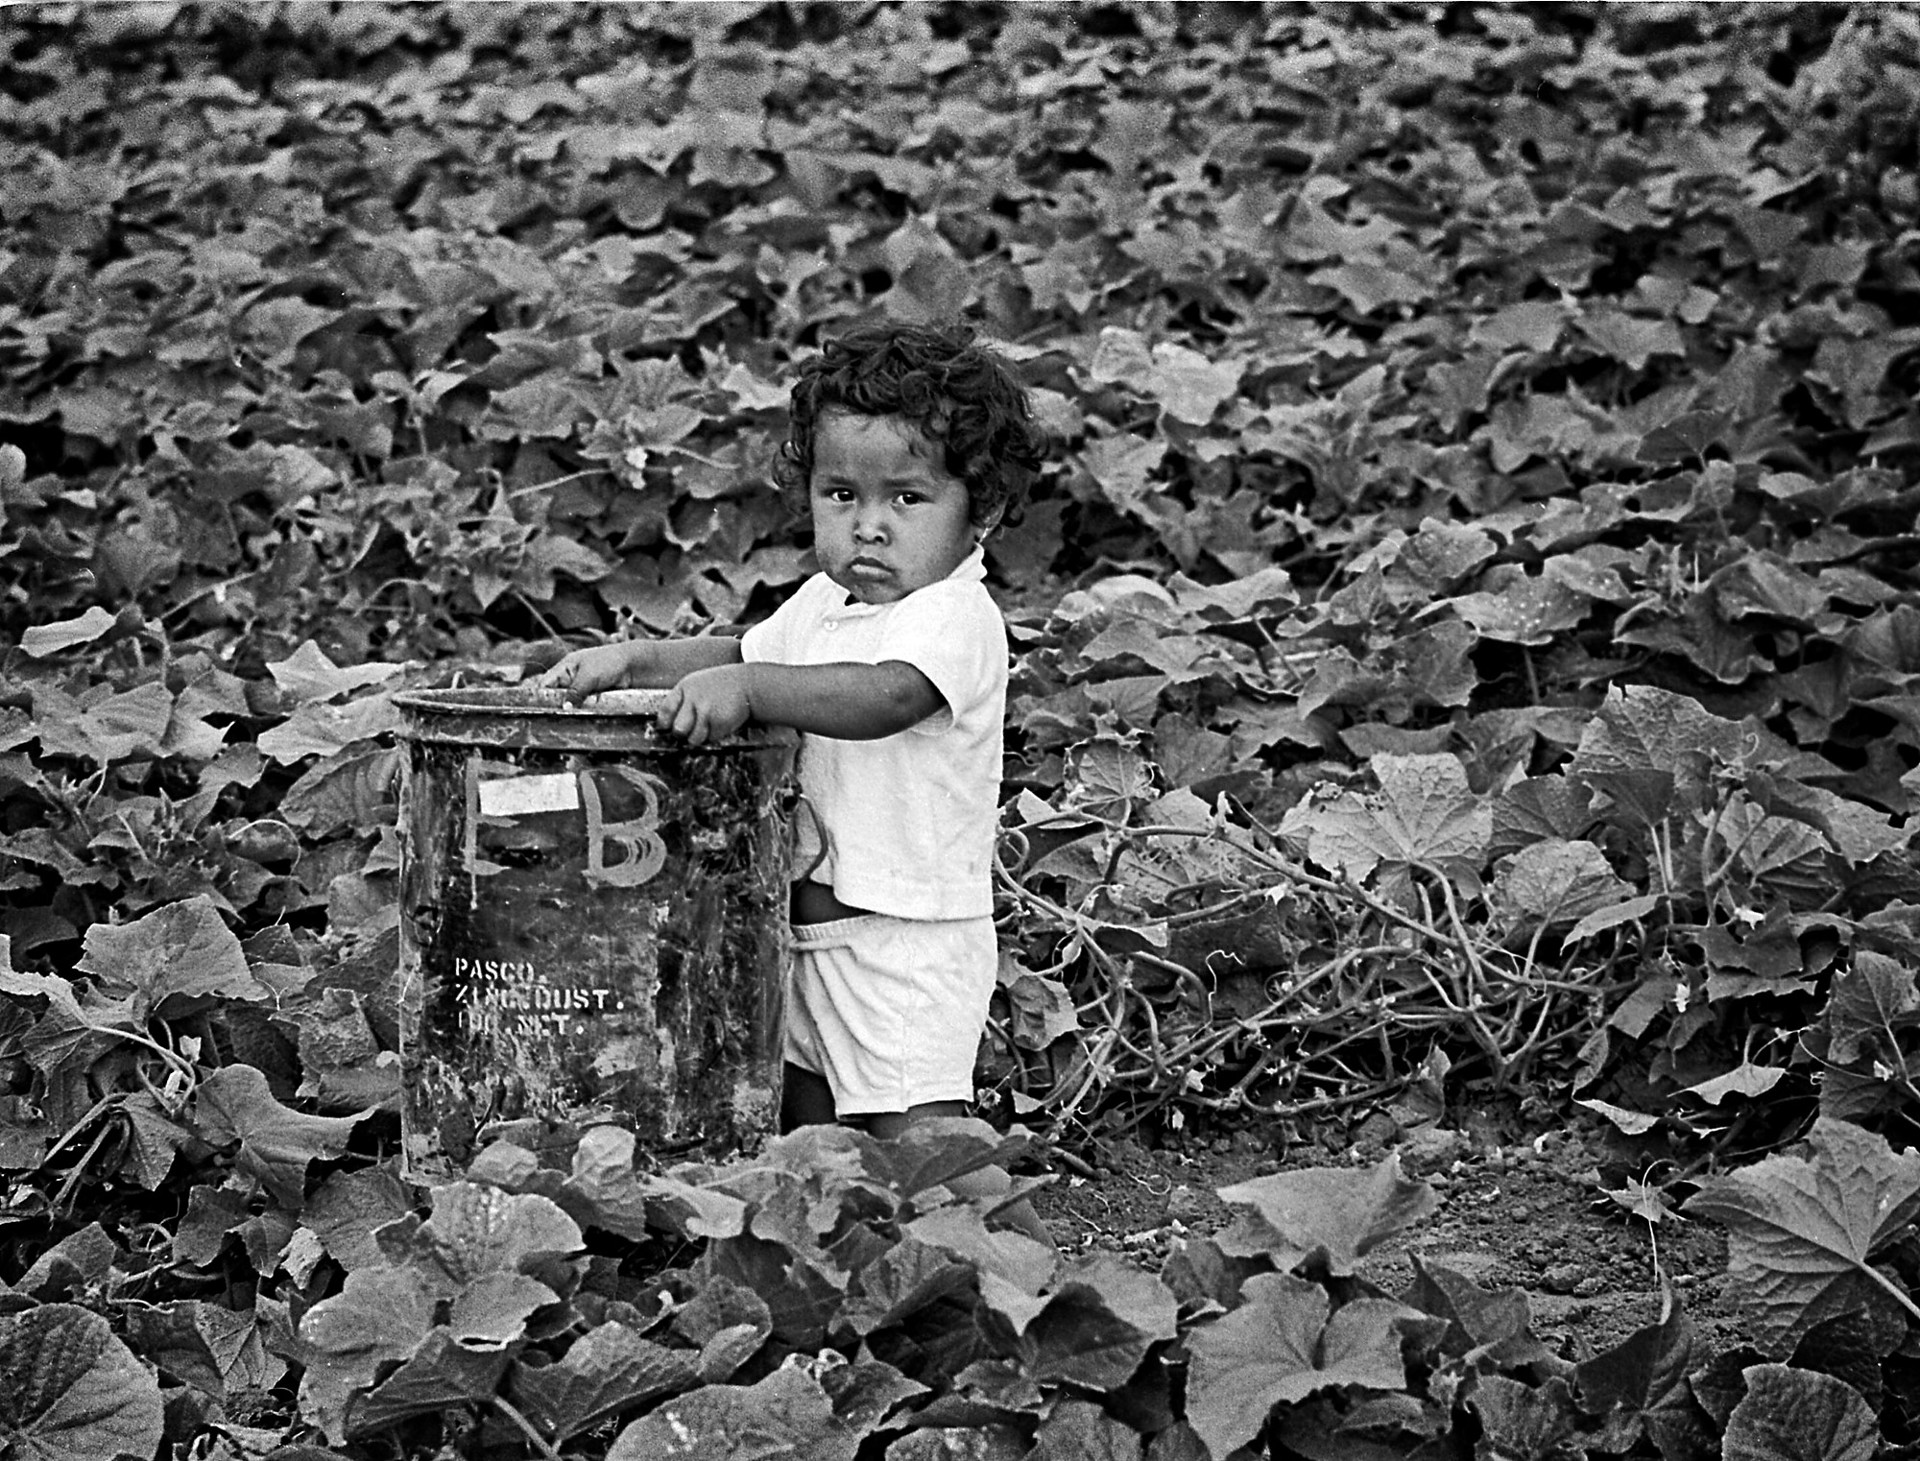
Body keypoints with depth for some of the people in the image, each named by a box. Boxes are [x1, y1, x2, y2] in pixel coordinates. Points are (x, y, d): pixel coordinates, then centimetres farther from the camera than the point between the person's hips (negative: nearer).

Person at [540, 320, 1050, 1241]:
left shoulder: (955, 619, -17)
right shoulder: (825, 603, 12)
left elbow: (883, 696, -34)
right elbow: (745, 651, 24)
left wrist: (745, 688, -42)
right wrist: (634, 661, 8)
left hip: (908, 934, -9)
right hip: (816, 932, 9)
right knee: (802, 1133, 15)